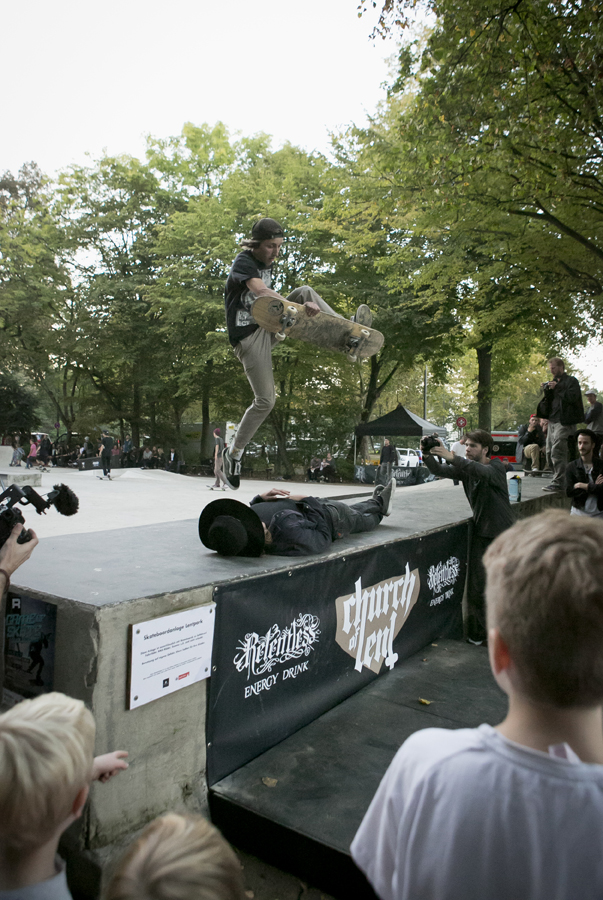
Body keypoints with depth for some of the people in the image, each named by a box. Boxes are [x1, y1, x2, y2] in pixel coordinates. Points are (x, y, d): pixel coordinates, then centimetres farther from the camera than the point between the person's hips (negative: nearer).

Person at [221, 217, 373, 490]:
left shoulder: (266, 263, 14)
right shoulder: (243, 263, -13)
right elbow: (262, 293, -32)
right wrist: (299, 307, -41)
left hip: (268, 327, 7)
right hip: (248, 337, -7)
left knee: (306, 291, -10)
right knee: (265, 400, -10)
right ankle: (234, 453, 6)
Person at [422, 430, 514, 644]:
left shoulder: (497, 467, -12)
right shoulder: (465, 468, 6)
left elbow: (482, 472, -35)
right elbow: (440, 471, -7)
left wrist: (452, 457, -46)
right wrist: (427, 456, -27)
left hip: (502, 533, -5)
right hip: (480, 532, 5)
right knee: (477, 586, 4)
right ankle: (477, 632, 16)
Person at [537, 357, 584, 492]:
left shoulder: (571, 381, -1)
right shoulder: (554, 382, 21)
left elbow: (572, 397, -15)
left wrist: (557, 389, -14)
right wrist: (547, 391, 3)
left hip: (564, 421, -8)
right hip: (552, 420, 8)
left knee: (557, 451, -16)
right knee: (553, 452, 8)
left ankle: (558, 482, -16)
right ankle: (560, 479, 15)